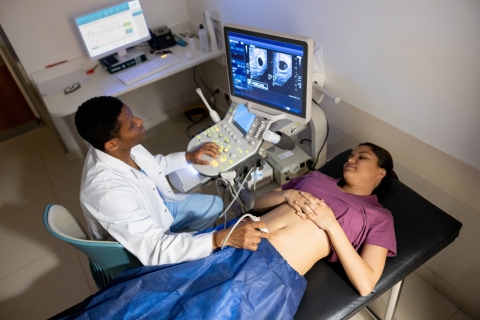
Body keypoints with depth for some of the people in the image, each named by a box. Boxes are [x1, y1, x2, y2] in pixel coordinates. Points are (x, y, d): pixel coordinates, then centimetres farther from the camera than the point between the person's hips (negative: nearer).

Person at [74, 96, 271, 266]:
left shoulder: (121, 149, -19)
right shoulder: (108, 192, -43)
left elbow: (148, 166, 5)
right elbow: (155, 251, -41)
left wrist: (188, 157, -4)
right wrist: (222, 238, -48)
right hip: (146, 249, -7)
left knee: (215, 204, 15)